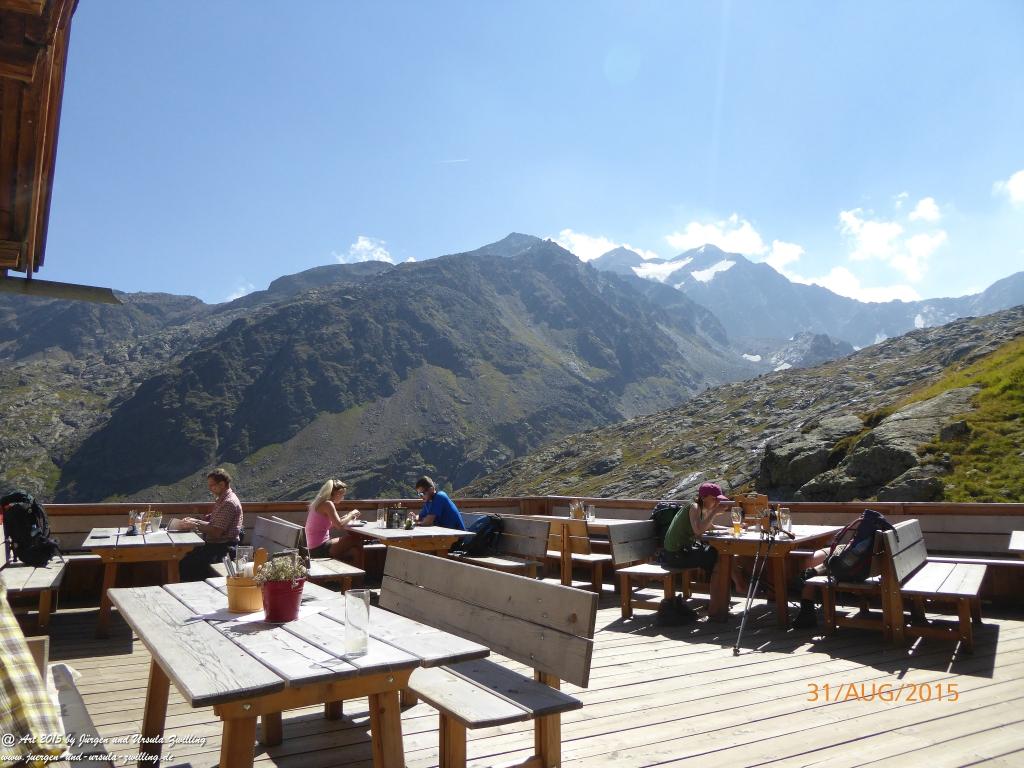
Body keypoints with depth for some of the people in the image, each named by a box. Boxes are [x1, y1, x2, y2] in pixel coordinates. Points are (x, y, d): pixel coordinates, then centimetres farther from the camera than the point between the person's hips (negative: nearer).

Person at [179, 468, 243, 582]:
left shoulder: (229, 503, -19)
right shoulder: (221, 499, 14)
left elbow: (216, 532, -22)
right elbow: (211, 517, 22)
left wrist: (196, 525, -13)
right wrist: (194, 520, 6)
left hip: (223, 548, -10)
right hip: (214, 544, 10)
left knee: (186, 564, -18)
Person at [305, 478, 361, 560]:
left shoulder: (321, 503, 13)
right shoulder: (328, 504, -14)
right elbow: (340, 525, -20)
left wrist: (347, 516, 8)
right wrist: (351, 515, -5)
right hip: (319, 549, -9)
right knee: (355, 538, -9)